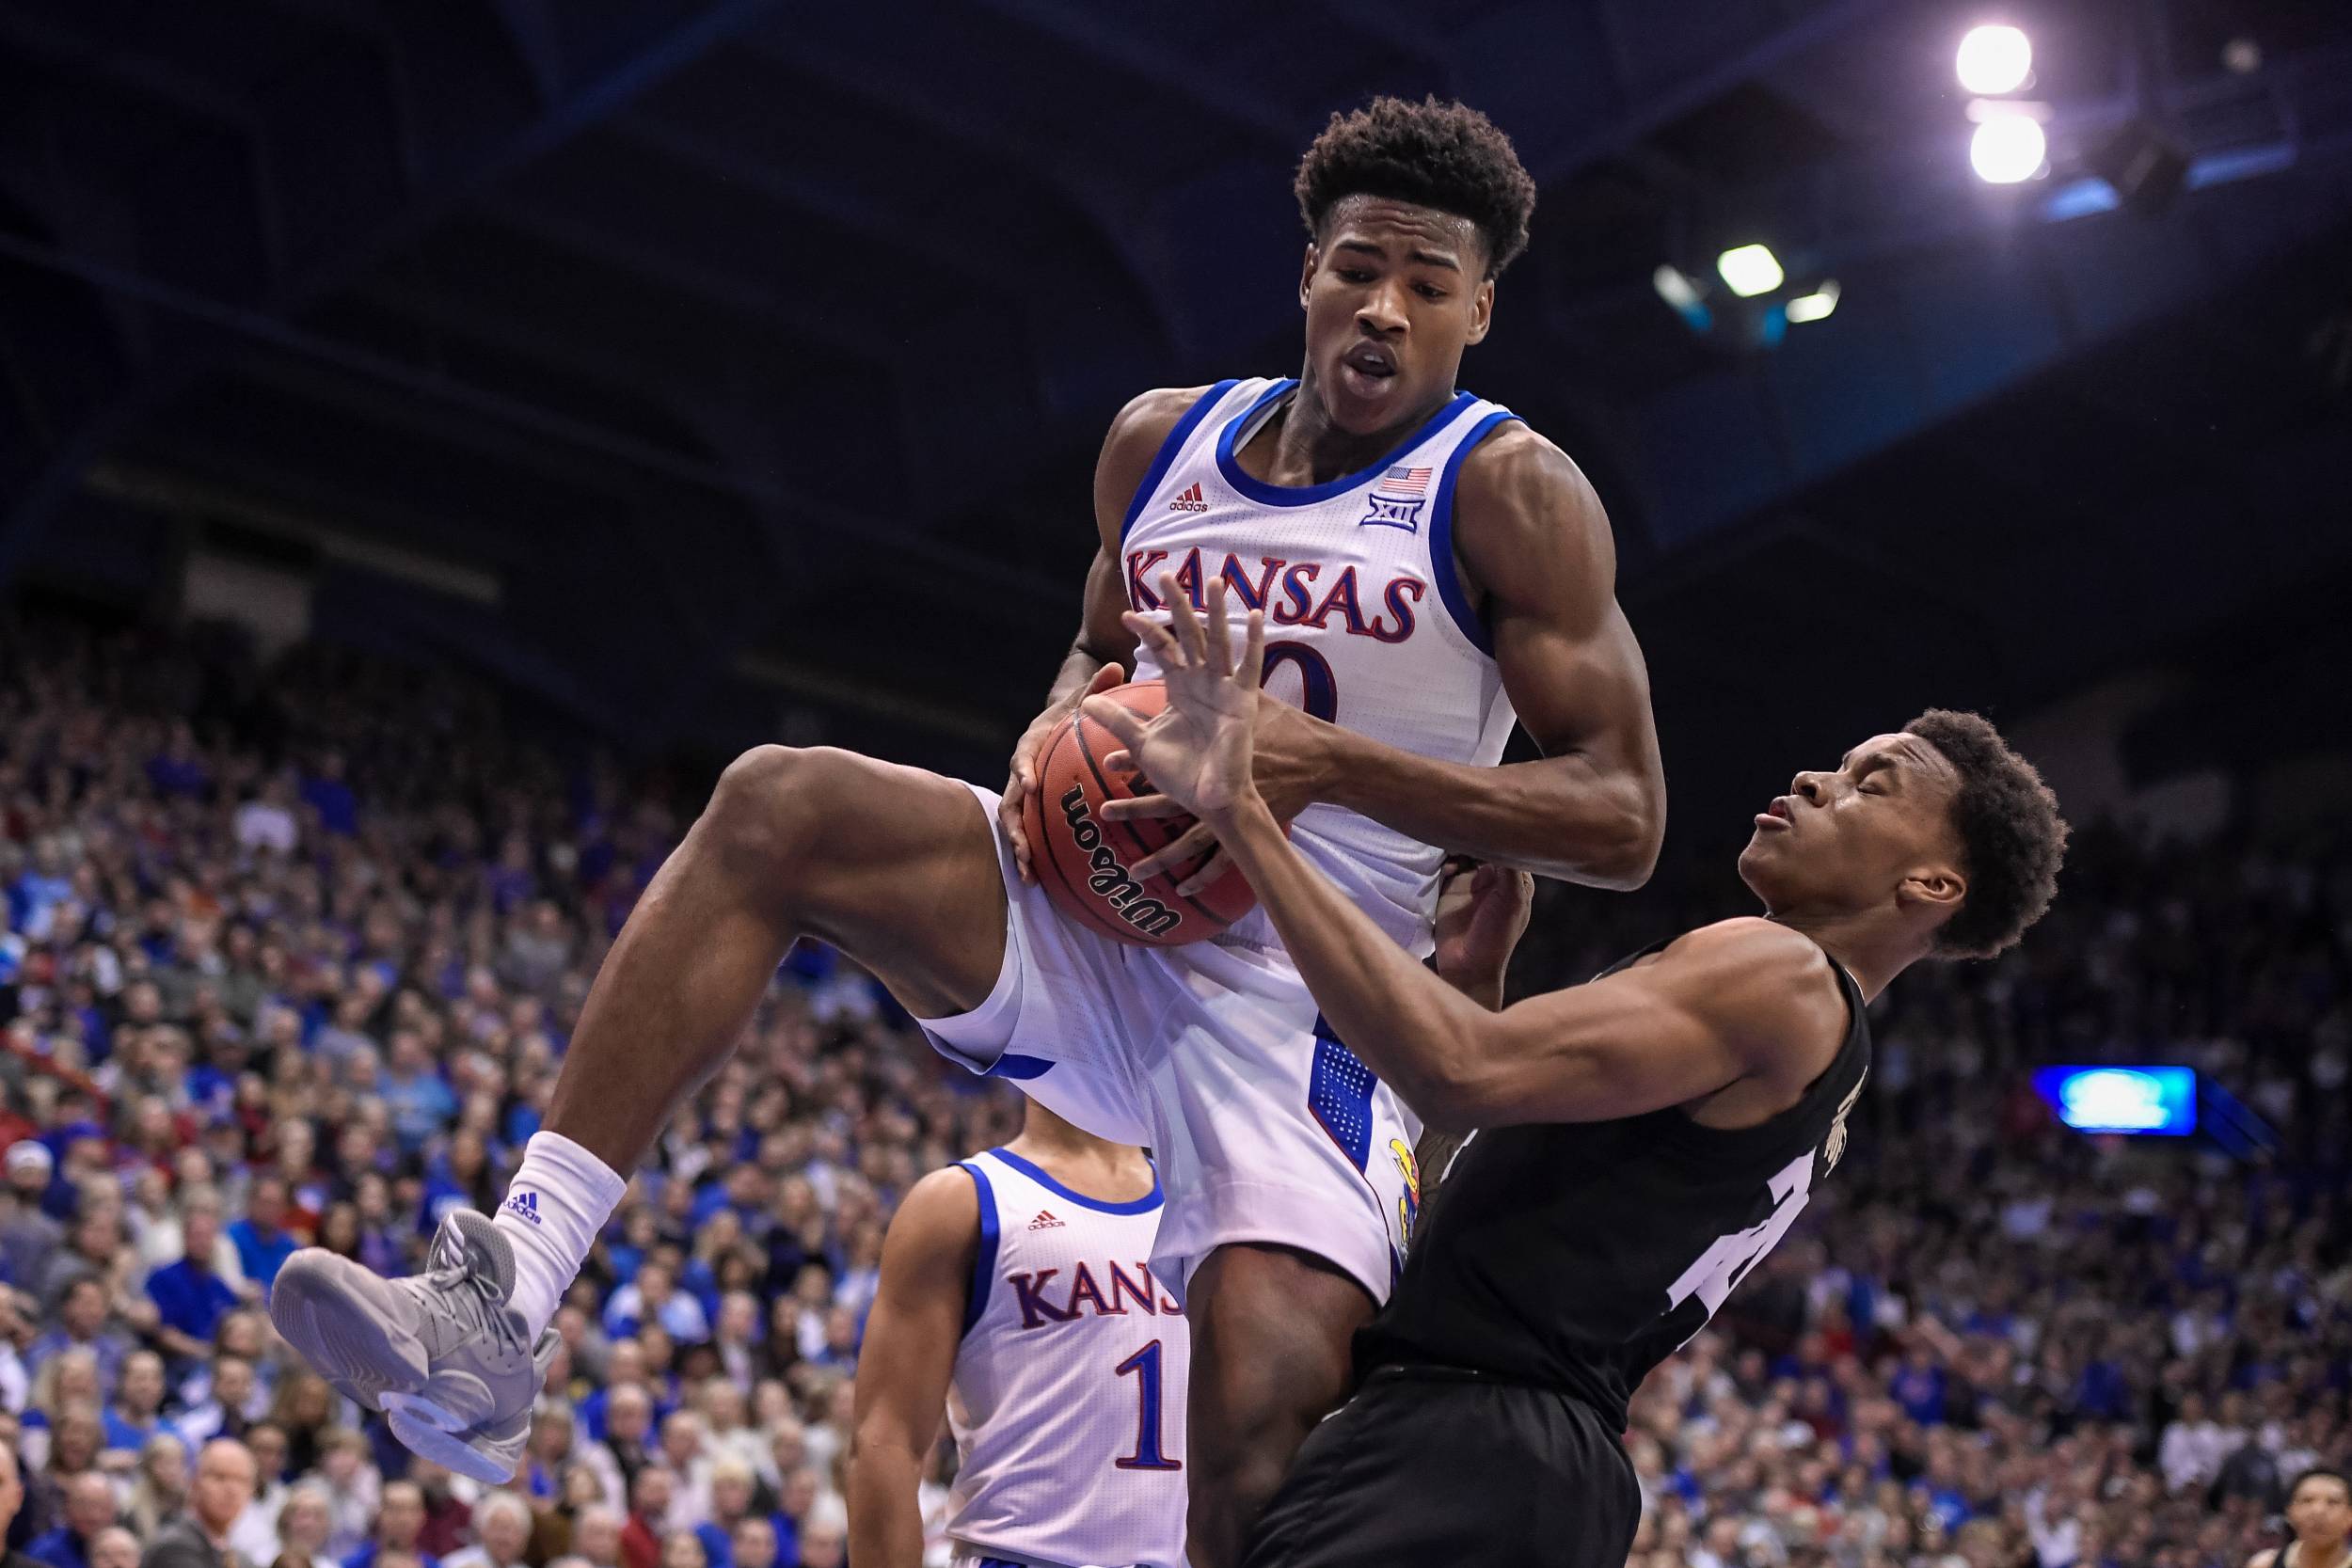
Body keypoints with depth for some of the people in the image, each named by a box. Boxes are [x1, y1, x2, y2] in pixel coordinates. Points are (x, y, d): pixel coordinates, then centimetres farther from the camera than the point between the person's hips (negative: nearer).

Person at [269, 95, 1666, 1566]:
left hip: (1302, 993, -5)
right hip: (1099, 909, 5)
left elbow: (1626, 819, -10)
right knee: (777, 804, -19)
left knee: (1262, 1415, -26)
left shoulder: (1511, 495, -6)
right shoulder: (1163, 440, 10)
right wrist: (1059, 732, 1)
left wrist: (1326, 759, -20)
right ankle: (497, 1308, -27)